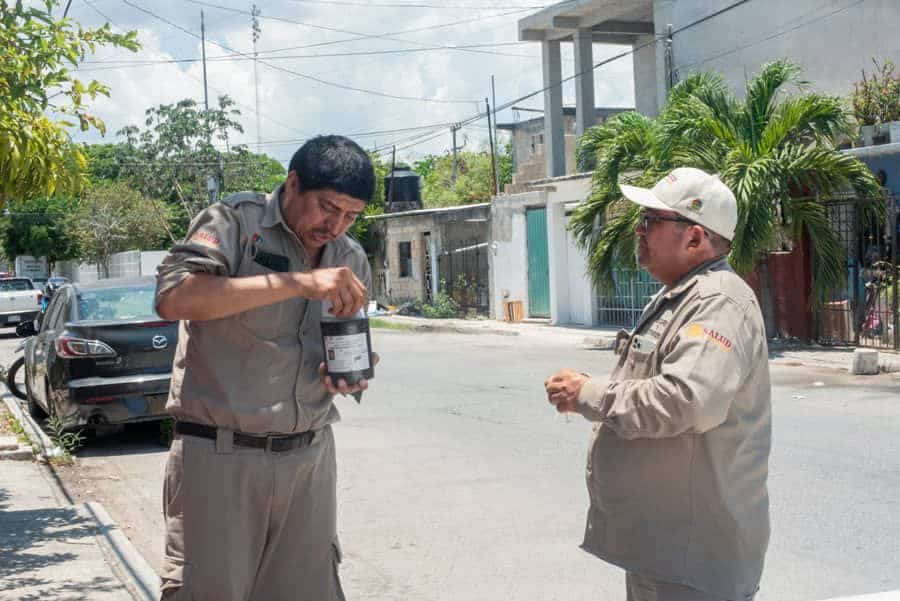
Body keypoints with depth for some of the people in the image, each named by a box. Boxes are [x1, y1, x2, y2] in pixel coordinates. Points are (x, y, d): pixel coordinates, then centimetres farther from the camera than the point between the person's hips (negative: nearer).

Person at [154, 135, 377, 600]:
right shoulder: (235, 222, -7)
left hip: (310, 458, 5)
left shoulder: (351, 260, 11)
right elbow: (172, 298, -24)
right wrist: (298, 282, -26)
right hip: (220, 456, -5)